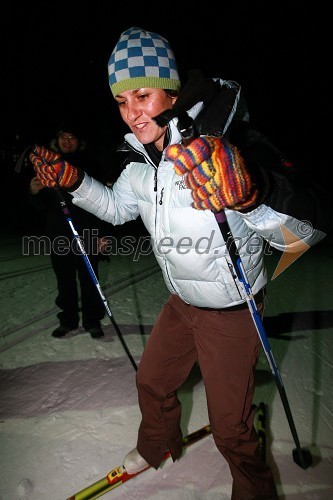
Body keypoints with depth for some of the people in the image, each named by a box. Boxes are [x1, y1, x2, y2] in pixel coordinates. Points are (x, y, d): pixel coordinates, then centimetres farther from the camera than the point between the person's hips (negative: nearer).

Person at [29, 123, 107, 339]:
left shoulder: (88, 165, 3)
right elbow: (43, 205, 13)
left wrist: (102, 233, -9)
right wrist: (35, 193, -10)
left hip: (87, 232, -3)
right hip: (59, 234, 3)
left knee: (89, 279, 0)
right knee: (65, 280, 9)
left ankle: (92, 321, 14)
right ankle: (68, 319, 24)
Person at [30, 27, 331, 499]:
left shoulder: (227, 146, -28)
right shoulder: (142, 161, -5)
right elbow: (117, 207, 15)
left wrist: (250, 196, -54)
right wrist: (73, 181, 0)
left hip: (231, 310, -6)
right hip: (181, 301, 7)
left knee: (230, 427, 7)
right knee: (152, 380, 25)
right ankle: (158, 445, 59)